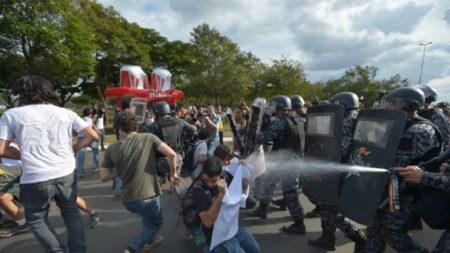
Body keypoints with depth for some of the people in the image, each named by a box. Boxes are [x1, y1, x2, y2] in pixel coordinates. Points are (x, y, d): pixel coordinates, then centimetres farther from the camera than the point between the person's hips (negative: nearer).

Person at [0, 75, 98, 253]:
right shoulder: (66, 113, 6)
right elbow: (93, 136, 2)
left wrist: (24, 156, 12)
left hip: (35, 179, -2)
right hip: (67, 174, 3)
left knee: (36, 219, 22)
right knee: (71, 213, 22)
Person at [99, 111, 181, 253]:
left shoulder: (111, 149, 0)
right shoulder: (148, 137, -8)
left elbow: (104, 177, 1)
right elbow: (171, 154, -18)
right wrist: (173, 174, -3)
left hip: (127, 200, 4)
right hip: (147, 197, -4)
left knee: (147, 214, 36)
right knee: (155, 224, 24)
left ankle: (149, 240, 46)